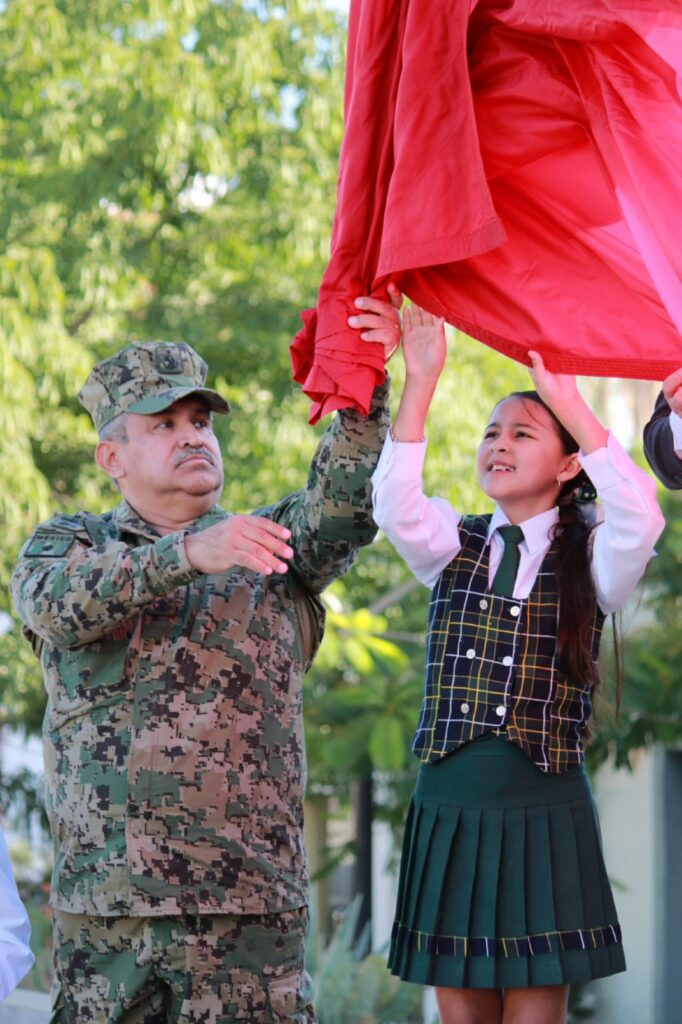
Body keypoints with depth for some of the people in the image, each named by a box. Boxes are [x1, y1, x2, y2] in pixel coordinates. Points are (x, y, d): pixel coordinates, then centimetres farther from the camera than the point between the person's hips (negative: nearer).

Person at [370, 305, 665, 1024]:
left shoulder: (588, 559, 3)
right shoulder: (455, 547, 10)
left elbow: (639, 520, -19)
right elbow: (396, 507, -11)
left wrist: (570, 404, -22)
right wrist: (420, 384, -18)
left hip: (545, 814, -2)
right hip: (448, 808, 3)